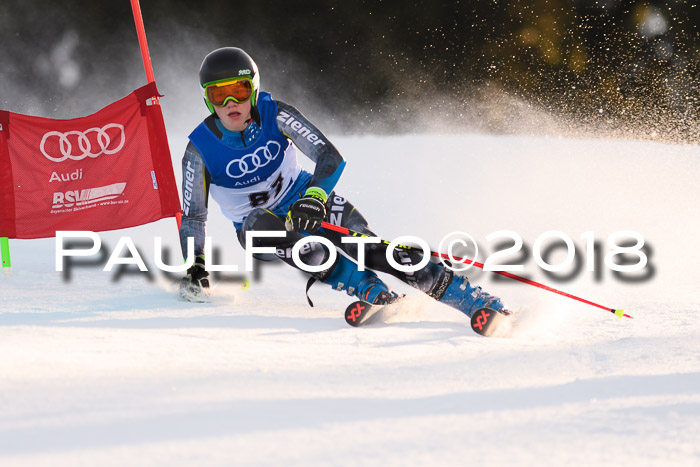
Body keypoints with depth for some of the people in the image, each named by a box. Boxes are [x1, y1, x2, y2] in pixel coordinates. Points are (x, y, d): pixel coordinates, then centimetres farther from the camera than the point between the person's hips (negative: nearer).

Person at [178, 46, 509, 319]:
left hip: (307, 201, 0)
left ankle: (477, 301, -27)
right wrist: (195, 269, -23)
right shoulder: (200, 150, -18)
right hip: (259, 224, 0)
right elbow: (193, 216, -10)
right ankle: (375, 294, -35)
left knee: (372, 250, -22)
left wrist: (315, 196, -41)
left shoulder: (274, 115, -17)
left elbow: (330, 157, -22)